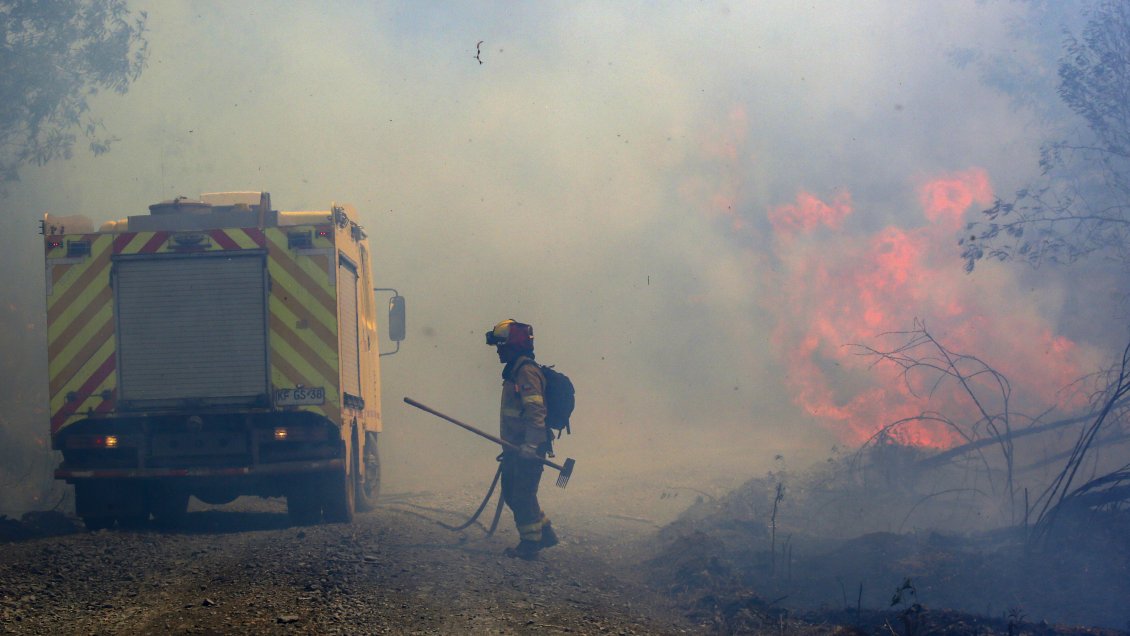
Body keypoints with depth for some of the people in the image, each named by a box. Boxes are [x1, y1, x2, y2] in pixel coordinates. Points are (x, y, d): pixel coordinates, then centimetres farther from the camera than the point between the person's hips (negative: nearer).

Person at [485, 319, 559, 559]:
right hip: (517, 447, 11)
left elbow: (536, 412, -25)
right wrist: (510, 445, 28)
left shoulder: (527, 372, -17)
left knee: (522, 495, -5)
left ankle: (530, 543, 4)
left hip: (528, 448, -11)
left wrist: (530, 445, -30)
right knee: (512, 493, 16)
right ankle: (545, 533, 24)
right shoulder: (515, 370, 16)